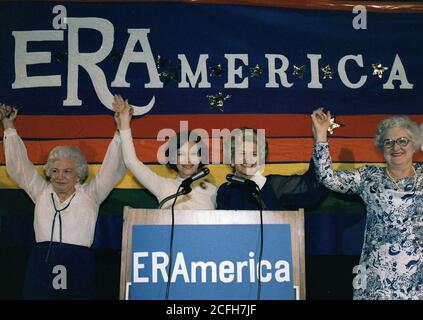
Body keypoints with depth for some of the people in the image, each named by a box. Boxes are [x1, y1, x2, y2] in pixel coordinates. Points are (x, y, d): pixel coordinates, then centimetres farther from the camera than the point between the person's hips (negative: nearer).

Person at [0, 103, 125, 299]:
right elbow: (18, 166, 15)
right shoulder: (41, 192, 14)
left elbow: (112, 169, 0)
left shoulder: (89, 194, 7)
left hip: (78, 265, -2)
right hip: (41, 265, 2)